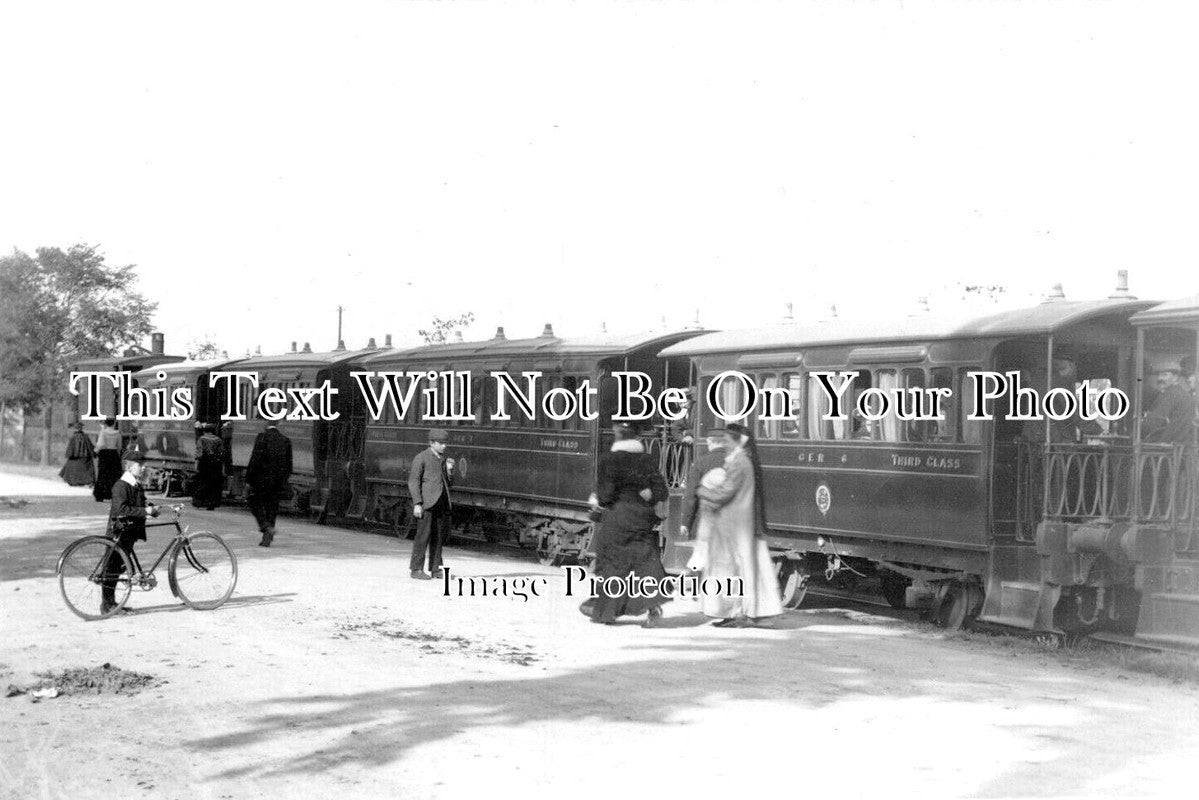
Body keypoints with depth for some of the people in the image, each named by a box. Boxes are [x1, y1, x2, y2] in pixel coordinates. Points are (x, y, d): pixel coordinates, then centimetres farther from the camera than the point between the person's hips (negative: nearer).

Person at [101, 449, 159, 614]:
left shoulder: (137, 485, 11)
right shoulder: (121, 486, -17)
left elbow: (141, 504, 21)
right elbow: (121, 510, -26)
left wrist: (152, 508, 0)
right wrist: (144, 511, -26)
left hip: (131, 532, 9)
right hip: (119, 532, -9)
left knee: (120, 567, 14)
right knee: (112, 567, -2)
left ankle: (111, 603, 22)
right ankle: (106, 605, 4)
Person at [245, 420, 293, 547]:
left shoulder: (262, 437, -10)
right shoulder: (286, 441, 4)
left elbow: (255, 460, -12)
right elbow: (288, 464, 7)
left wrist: (248, 480, -7)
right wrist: (284, 480, 19)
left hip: (262, 479, -4)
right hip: (278, 482, 4)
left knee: (255, 503, 11)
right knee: (271, 508, 12)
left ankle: (267, 527, -11)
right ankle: (267, 539, 11)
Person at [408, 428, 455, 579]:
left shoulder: (443, 459, 18)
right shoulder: (421, 458, -3)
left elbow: (449, 483, 20)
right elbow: (413, 482, -7)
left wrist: (450, 470, 0)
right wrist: (417, 503, -15)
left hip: (442, 502, 7)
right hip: (427, 502, -7)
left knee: (439, 536, 7)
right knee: (423, 534, -8)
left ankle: (435, 568, 13)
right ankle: (416, 569, -5)